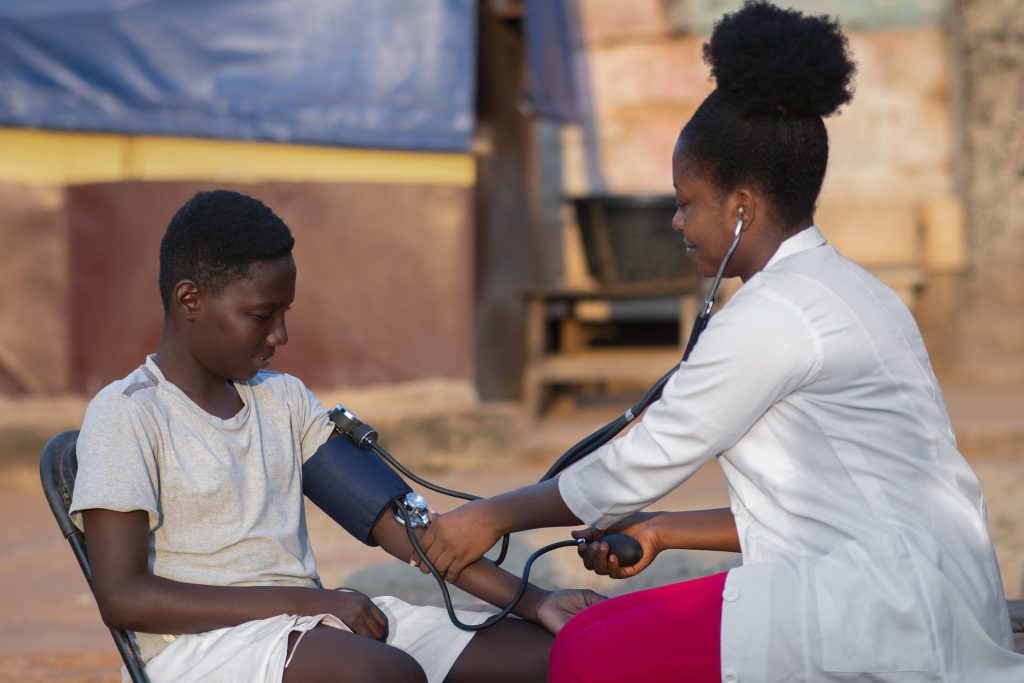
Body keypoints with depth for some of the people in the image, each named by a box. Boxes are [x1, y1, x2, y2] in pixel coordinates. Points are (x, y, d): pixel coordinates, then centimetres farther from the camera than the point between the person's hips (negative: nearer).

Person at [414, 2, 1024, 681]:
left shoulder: (774, 312, -11)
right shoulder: (850, 292, 20)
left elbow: (643, 463, -5)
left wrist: (493, 517, 8)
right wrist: (661, 531, 24)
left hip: (892, 603, -11)